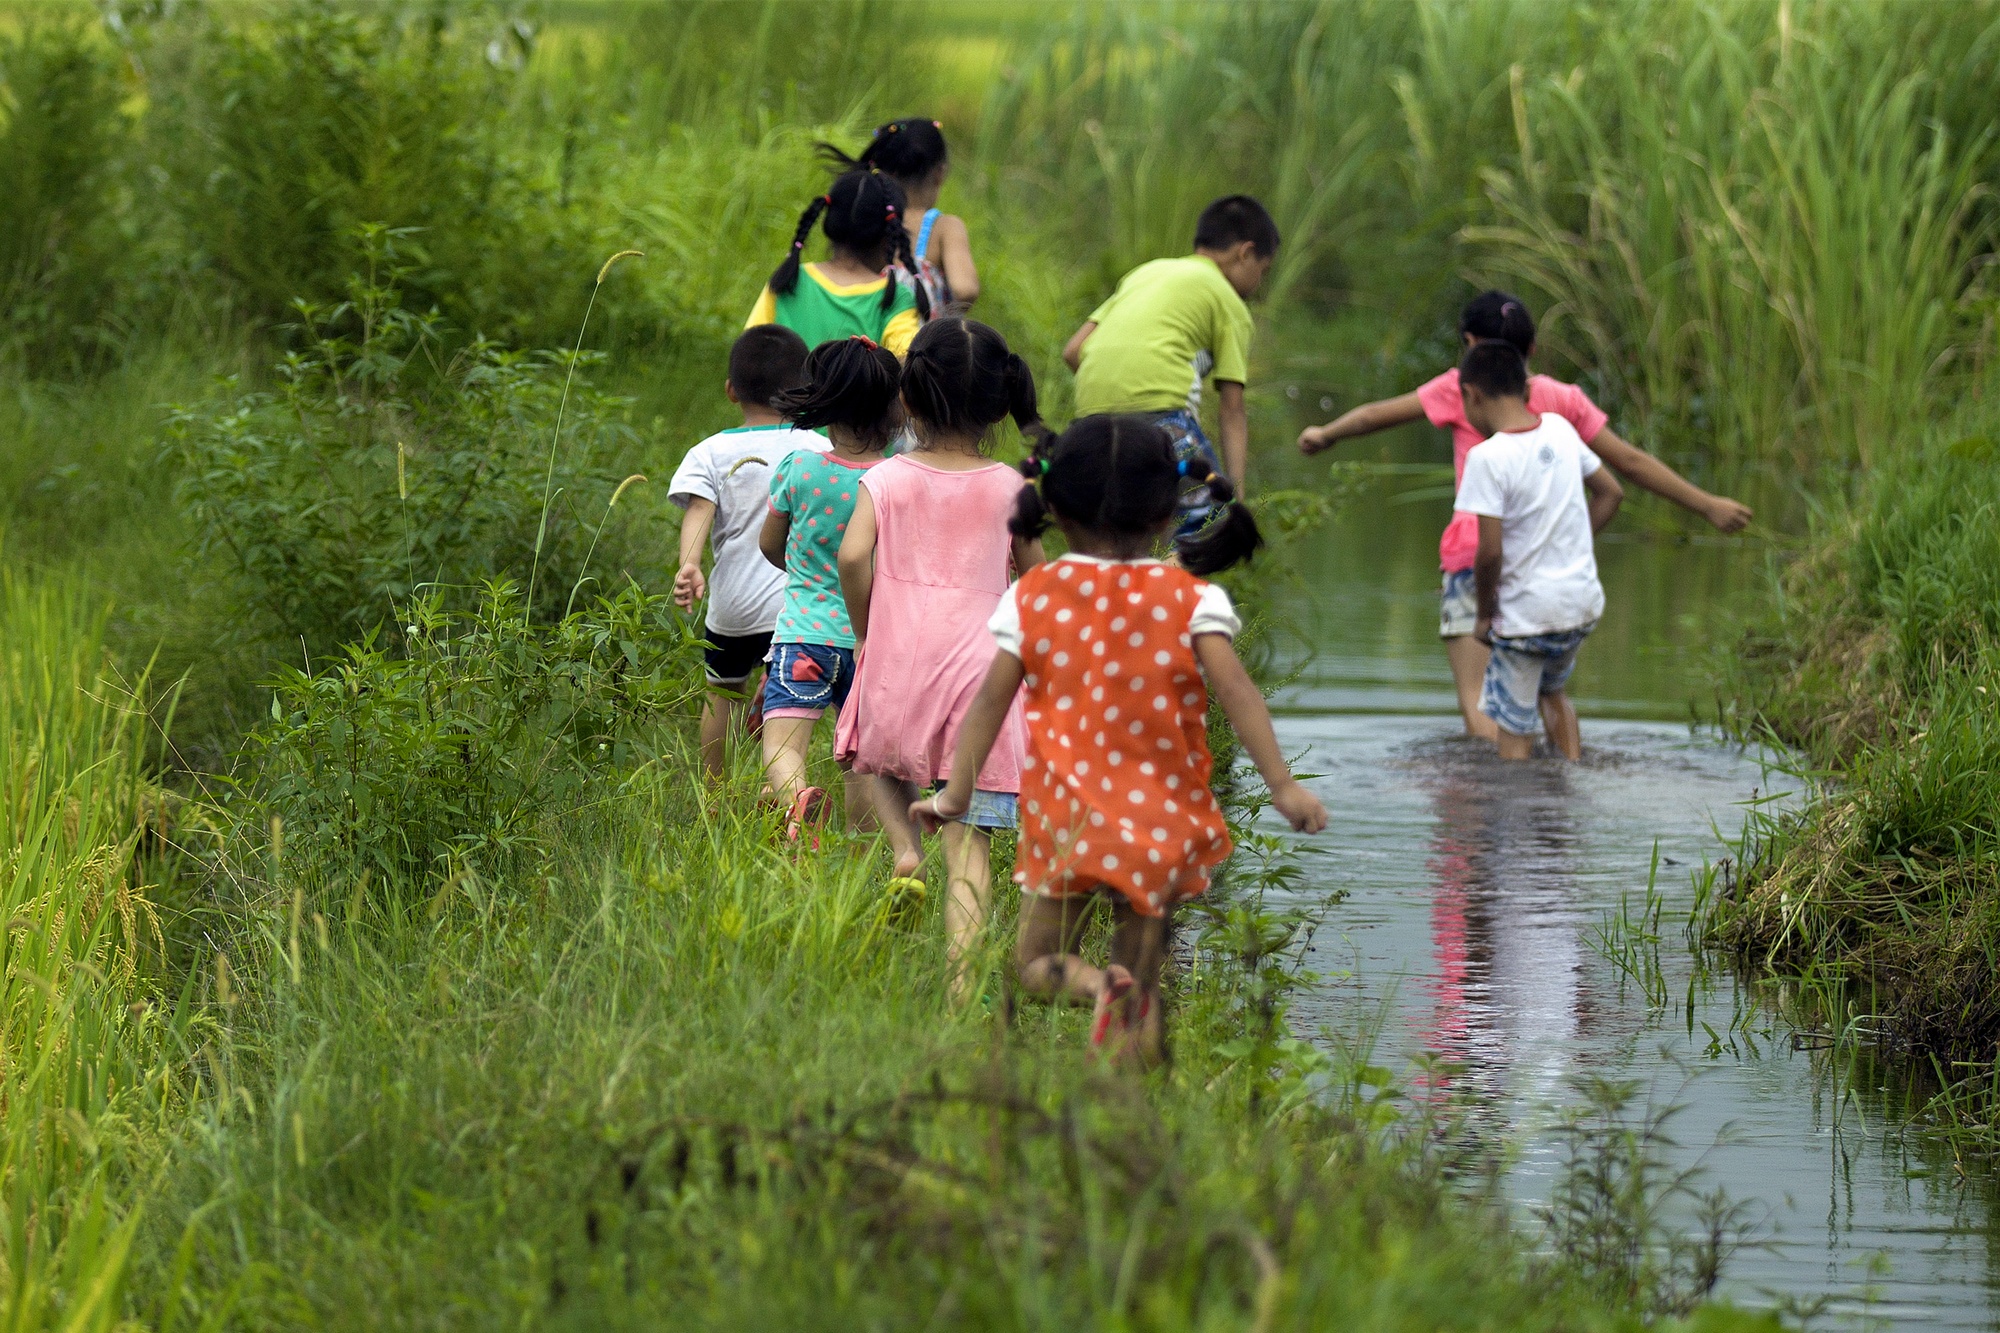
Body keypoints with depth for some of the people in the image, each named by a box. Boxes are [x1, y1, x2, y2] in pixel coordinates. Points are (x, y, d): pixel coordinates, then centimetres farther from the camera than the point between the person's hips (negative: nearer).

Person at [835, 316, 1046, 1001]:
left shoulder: (887, 479, 0)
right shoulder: (1008, 488, 3)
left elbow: (853, 554, -13)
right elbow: (1037, 573, 12)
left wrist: (865, 629, 1)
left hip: (896, 661, 0)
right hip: (978, 662, 0)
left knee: (879, 762, 32)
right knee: (969, 837, 0)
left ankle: (904, 849, 3)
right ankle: (964, 978, -10)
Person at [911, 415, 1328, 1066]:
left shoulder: (1032, 597, 2)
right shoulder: (1191, 597, -1)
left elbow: (992, 699, -1)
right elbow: (1233, 688, -11)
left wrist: (955, 793, 3)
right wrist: (1281, 782, -12)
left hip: (1064, 820, 0)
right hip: (1161, 824, 0)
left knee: (1037, 963, 10)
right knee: (1144, 977, 11)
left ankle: (1097, 985, -22)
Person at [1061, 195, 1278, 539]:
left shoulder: (1146, 272, 31)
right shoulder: (1228, 302, 14)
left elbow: (1073, 351, 23)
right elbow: (1231, 410, 8)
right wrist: (1236, 495, 6)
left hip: (1092, 408, 6)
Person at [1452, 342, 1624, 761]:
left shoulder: (1488, 458, -19)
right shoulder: (1559, 429, 1)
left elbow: (1490, 553, -21)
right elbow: (1610, 493, 14)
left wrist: (1484, 614, -6)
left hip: (1526, 615, -7)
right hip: (1583, 602, 7)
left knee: (1514, 730, 6)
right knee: (1552, 690, 31)